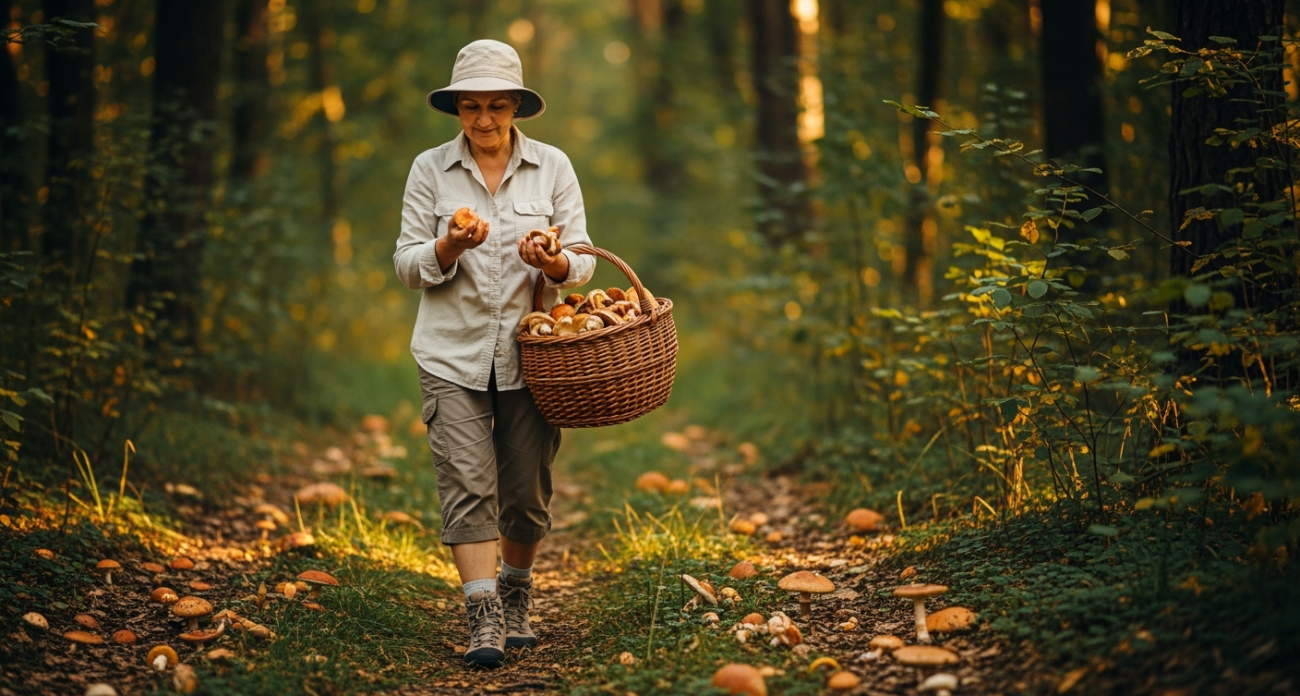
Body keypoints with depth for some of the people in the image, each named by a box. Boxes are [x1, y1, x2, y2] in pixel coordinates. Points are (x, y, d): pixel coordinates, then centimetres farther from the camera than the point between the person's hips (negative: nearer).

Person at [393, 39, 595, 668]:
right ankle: (484, 620, -10)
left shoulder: (552, 167, 5)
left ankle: (515, 596, 29)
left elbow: (582, 259, 4)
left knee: (527, 492, 5)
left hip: (530, 353, 1)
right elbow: (407, 266, 2)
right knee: (467, 483, -11)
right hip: (453, 355, -1)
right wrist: (448, 247, -19)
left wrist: (554, 264, -19)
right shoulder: (430, 170, 3)